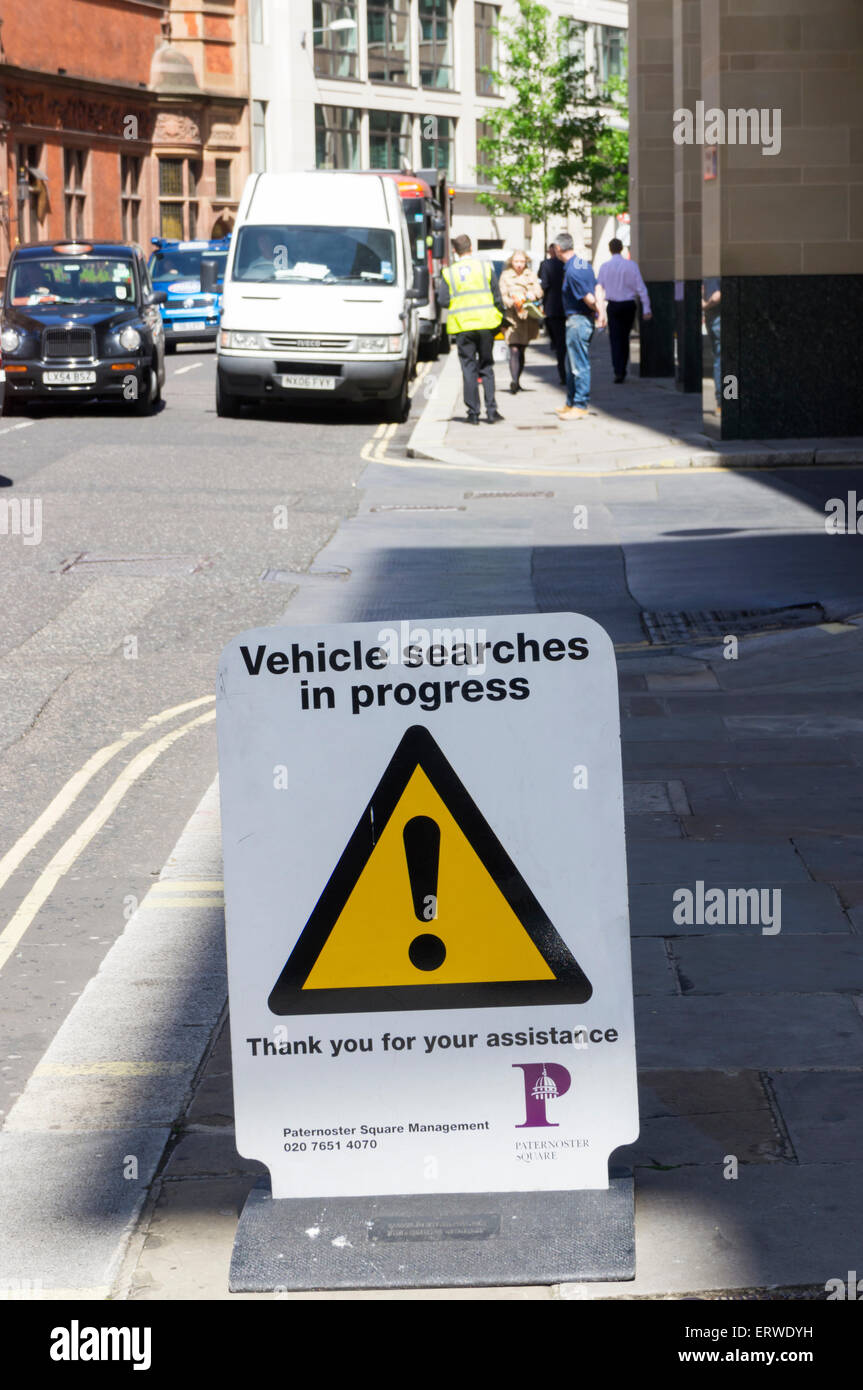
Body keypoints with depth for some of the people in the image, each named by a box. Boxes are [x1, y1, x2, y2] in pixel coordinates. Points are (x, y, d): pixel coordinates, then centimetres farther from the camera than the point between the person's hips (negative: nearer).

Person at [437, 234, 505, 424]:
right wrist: (500, 318, 15)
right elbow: (497, 297, 2)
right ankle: (491, 411, 3)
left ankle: (473, 413, 1)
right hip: (486, 323, 1)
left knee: (469, 369, 4)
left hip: (462, 326, 0)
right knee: (486, 367, 8)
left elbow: (443, 301, -3)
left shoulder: (449, 273, 1)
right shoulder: (485, 267, 2)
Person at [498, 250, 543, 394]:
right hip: (512, 318, -3)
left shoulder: (531, 275, 11)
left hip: (527, 317, 3)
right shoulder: (505, 276, 4)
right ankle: (514, 382, -26)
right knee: (514, 351, -16)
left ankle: (517, 381, 21)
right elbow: (502, 296, -3)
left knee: (521, 351, 10)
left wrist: (529, 296, -19)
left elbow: (539, 292, 2)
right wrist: (512, 302, -22)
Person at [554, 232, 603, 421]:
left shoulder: (572, 271, -21)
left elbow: (588, 298, -18)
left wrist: (598, 312, 1)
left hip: (578, 319, -10)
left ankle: (580, 407, 1)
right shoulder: (583, 263, 9)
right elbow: (598, 288, 10)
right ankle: (571, 403, 26)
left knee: (579, 365, -4)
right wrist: (600, 314, 7)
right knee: (572, 364, 18)